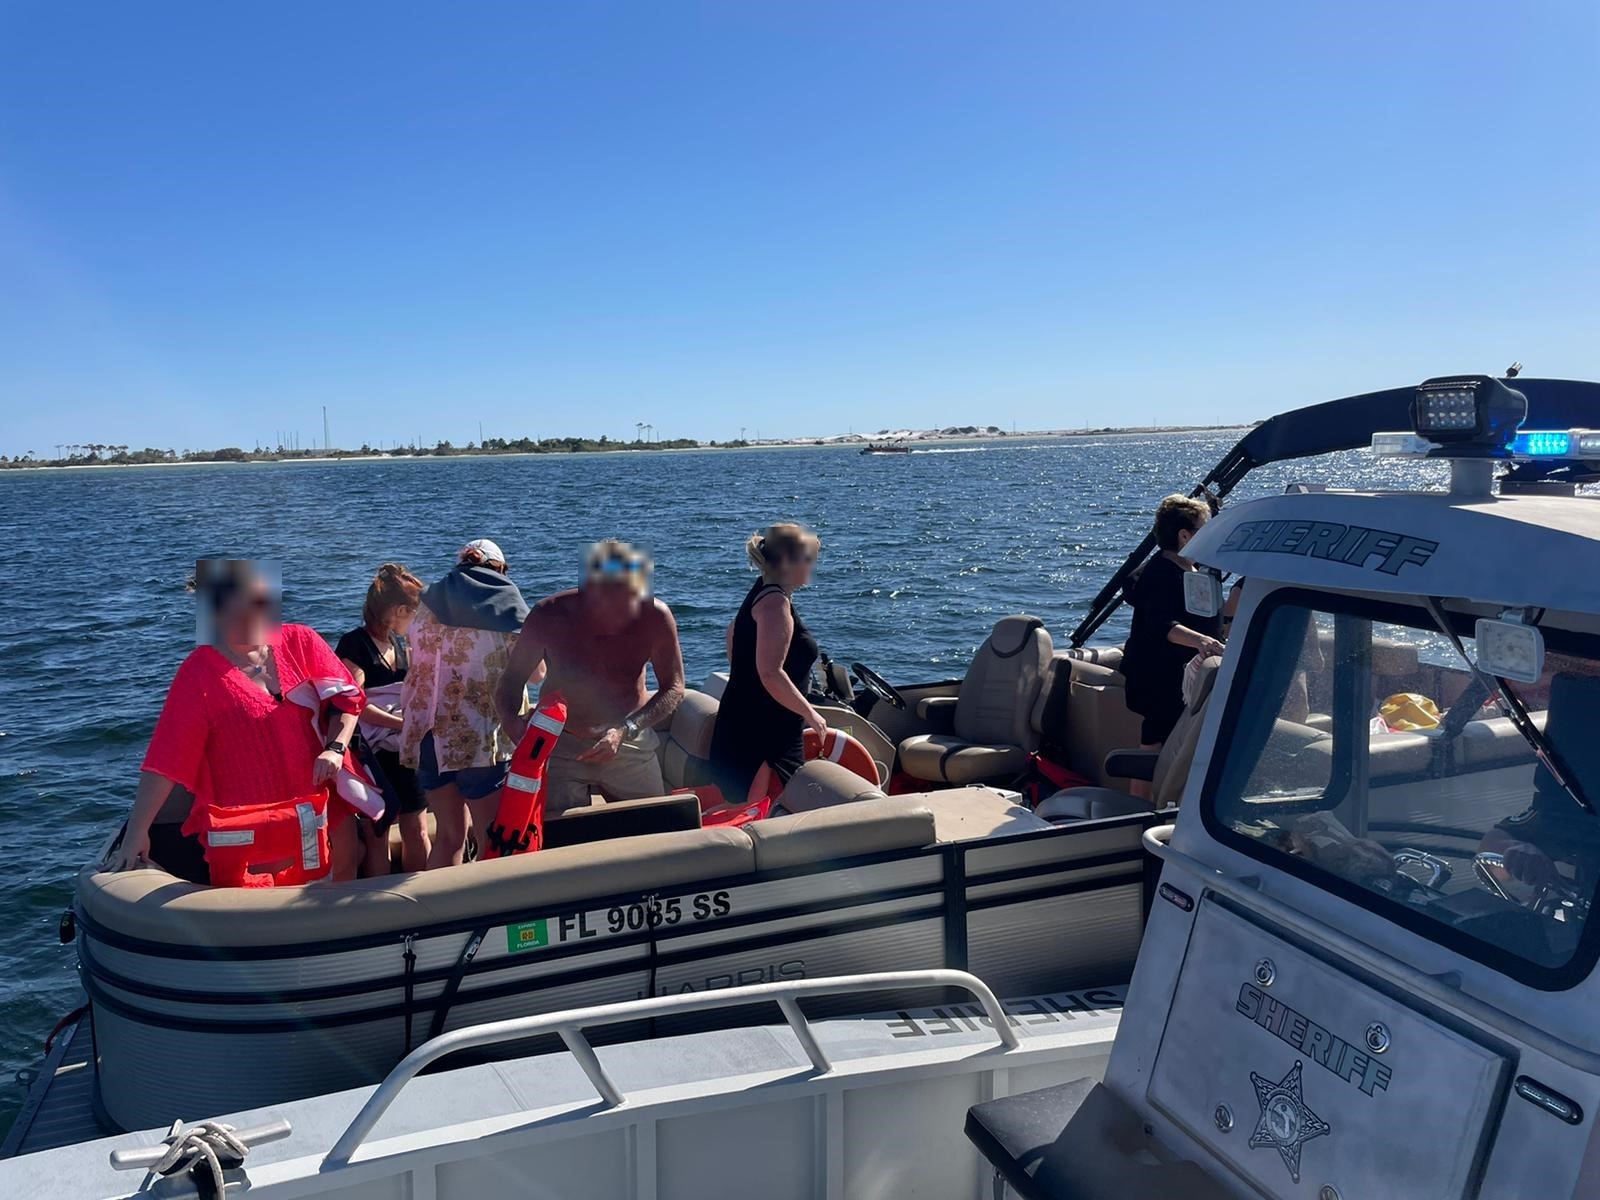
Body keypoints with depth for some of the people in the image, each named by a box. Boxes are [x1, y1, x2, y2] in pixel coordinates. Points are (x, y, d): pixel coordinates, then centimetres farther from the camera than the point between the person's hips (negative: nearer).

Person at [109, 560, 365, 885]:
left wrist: (335, 748, -16)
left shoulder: (300, 642, -3)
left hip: (323, 805, 3)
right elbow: (165, 760, -12)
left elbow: (346, 697, 2)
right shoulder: (199, 673, -10)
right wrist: (135, 835, -13)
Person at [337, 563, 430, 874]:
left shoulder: (399, 643, 12)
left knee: (417, 832, 9)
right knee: (377, 837, 2)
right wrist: (404, 724, -21)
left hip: (402, 753, 7)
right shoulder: (354, 644, -12)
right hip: (372, 756, -7)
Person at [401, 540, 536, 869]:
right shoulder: (507, 604, -2)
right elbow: (536, 671, 4)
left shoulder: (429, 604, 9)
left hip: (430, 734, 5)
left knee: (449, 834, 15)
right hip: (482, 738, -5)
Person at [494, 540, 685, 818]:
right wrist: (511, 719, -32)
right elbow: (512, 680, -9)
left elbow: (673, 688, -12)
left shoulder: (655, 617, -21)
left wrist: (625, 731, -27)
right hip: (560, 744, -1)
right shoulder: (548, 617, -21)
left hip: (630, 743, 1)